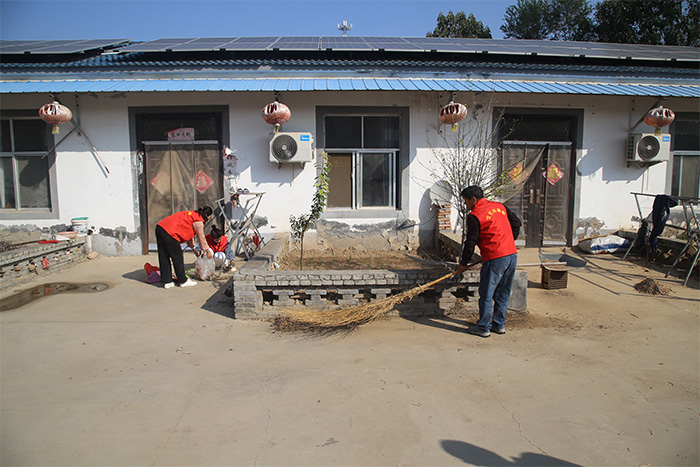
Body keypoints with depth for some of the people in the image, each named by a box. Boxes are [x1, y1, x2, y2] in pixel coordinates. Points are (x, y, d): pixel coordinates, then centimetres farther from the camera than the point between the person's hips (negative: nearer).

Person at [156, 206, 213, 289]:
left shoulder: (192, 214, 25)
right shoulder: (199, 221, -3)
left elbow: (190, 232, 31)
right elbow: (201, 237, 4)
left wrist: (193, 247, 34)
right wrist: (207, 250, 17)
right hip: (170, 232, -10)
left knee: (164, 257, 11)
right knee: (178, 257, 3)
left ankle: (166, 282, 17)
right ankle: (183, 281, 14)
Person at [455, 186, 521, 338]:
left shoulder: (474, 216, -8)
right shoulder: (499, 206, 13)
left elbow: (471, 242, -6)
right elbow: (517, 223, 17)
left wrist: (463, 263, 5)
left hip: (495, 258, -8)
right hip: (512, 254, 8)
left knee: (486, 294, 3)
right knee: (503, 293, 17)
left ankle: (483, 328, 11)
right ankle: (499, 325, 26)